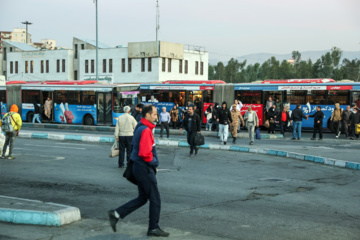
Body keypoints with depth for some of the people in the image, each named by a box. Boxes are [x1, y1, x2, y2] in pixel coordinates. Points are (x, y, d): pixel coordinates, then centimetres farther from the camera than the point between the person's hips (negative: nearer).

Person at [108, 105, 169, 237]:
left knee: (142, 198, 17)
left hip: (139, 167, 10)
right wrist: (154, 162, -10)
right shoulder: (145, 130, -20)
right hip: (144, 169, -10)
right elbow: (145, 153, -29)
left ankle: (116, 214, 14)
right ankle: (153, 228, 13)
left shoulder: (140, 127, 12)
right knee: (155, 199, 2)